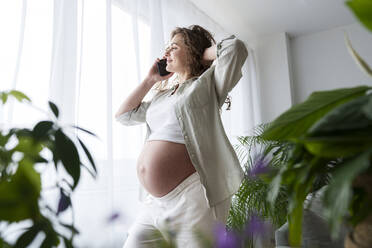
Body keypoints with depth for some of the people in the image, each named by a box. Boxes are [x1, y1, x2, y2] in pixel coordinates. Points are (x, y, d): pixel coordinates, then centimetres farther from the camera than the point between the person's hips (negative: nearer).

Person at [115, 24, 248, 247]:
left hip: (191, 195, -7)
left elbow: (235, 47, -12)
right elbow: (124, 115, 24)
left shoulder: (207, 84, 1)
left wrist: (203, 55, 6)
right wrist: (149, 80, 19)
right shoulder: (162, 95, 21)